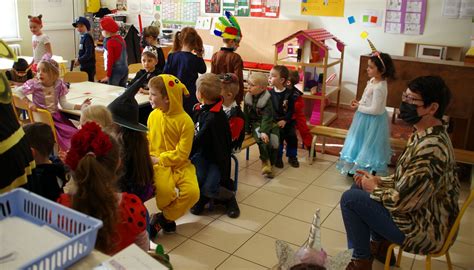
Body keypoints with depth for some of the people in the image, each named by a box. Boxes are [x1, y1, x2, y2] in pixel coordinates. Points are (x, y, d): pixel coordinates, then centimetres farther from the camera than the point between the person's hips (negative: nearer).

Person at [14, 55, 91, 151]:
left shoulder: (59, 84, -5)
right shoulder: (35, 84, -13)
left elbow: (64, 104, -1)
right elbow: (18, 91, -2)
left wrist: (81, 106, -11)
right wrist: (29, 103, -13)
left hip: (57, 115, 4)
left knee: (75, 133, -6)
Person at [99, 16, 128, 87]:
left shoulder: (110, 42, -13)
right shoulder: (120, 39, 10)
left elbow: (110, 59, -15)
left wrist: (108, 75, -11)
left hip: (115, 71, -8)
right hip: (125, 69, 8)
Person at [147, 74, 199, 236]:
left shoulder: (185, 121, -12)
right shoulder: (154, 115, 2)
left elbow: (181, 154, -11)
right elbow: (148, 140, 11)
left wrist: (158, 159, -15)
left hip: (179, 164, -1)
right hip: (158, 163, 1)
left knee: (192, 192, -25)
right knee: (165, 190, -30)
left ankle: (163, 218, 1)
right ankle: (168, 217, 7)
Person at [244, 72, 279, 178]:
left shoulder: (267, 99, -16)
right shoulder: (247, 97, -2)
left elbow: (266, 117, -24)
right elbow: (246, 115, 5)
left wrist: (265, 131, -34)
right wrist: (246, 129, 3)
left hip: (268, 123, -2)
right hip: (255, 123, 2)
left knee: (274, 142, -19)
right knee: (261, 139, -29)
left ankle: (270, 163, 2)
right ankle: (265, 162, -19)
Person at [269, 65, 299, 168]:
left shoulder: (289, 94, -7)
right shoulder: (270, 93, -6)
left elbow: (291, 110, -8)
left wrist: (285, 120, -17)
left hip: (287, 121, 1)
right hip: (274, 121, -1)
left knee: (292, 137, 4)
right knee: (278, 138, -10)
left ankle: (292, 157, 24)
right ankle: (278, 157, 8)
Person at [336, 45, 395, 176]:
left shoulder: (379, 87, -28)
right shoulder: (373, 80, 1)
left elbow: (375, 110, -28)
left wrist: (359, 107, -17)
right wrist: (359, 102, 0)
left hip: (373, 121, -10)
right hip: (365, 118, 10)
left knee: (368, 145, 5)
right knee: (361, 143, 22)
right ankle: (356, 168, 39)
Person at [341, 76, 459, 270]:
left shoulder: (430, 149, -32)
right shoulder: (428, 134, 1)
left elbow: (400, 202, -29)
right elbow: (408, 180, 13)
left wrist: (374, 188, -10)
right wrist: (379, 181, 1)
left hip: (424, 231, -10)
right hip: (425, 213, 10)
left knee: (350, 198, -9)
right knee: (360, 186, 15)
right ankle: (381, 245, 29)